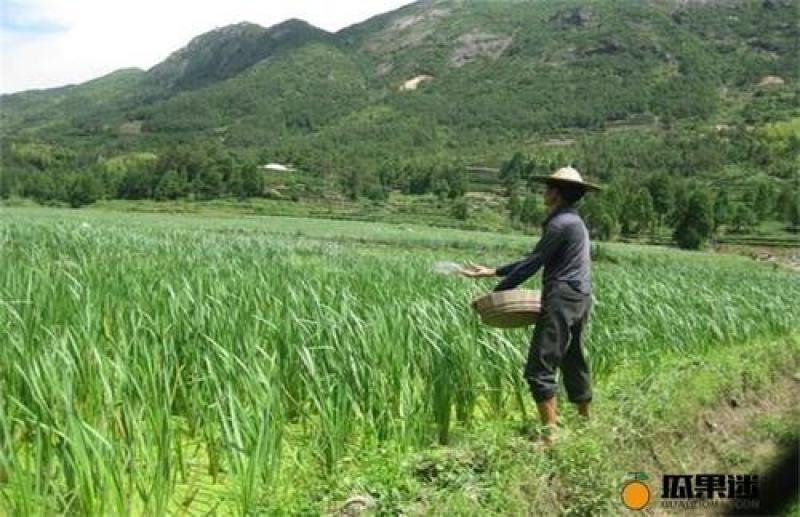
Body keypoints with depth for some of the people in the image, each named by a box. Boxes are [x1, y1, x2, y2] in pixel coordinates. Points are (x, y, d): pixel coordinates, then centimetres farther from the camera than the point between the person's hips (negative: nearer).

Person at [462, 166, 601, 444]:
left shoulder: (561, 222, -12)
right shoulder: (572, 220, 19)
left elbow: (532, 264, -13)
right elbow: (534, 261, 17)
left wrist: (496, 291, -8)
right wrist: (493, 271, 13)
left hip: (562, 299, -10)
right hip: (579, 299, 10)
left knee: (540, 368, -9)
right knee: (573, 362, 19)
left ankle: (551, 435, -8)